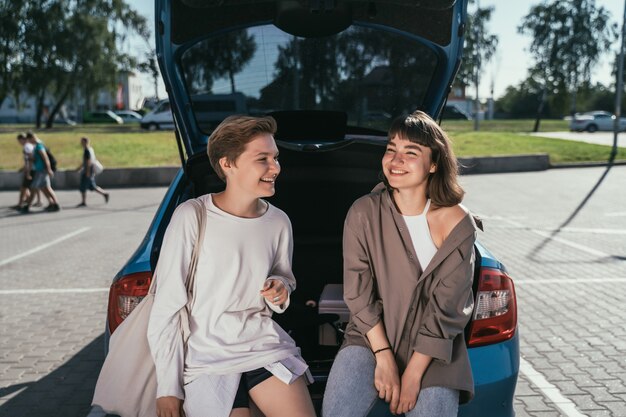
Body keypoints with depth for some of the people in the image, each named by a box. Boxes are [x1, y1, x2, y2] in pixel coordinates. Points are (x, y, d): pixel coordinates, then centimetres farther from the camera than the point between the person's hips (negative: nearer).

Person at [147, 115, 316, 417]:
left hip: (265, 345, 3)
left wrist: (280, 293, -6)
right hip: (207, 358, -3)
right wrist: (168, 388, -7)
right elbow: (166, 309, -8)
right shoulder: (191, 217, -12)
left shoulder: (279, 222, 0)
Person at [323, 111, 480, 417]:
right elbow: (358, 293, -6)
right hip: (371, 337, 0)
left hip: (434, 350, 1)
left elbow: (448, 306, -8)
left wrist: (413, 373, -12)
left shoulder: (457, 224, -7)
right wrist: (384, 357, -12)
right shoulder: (363, 213, -6)